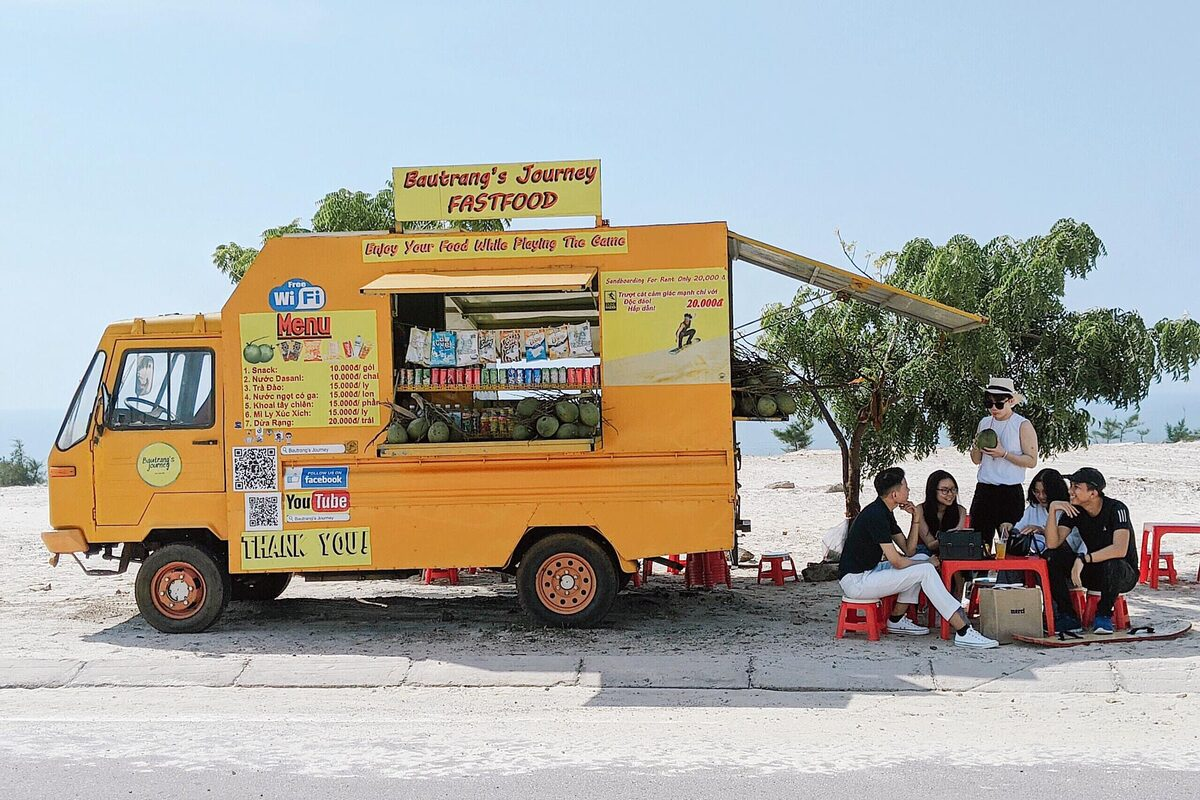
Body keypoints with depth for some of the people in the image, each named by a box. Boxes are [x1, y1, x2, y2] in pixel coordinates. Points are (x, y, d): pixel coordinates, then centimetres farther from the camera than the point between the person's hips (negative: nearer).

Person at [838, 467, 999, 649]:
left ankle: (896, 620, 12)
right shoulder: (876, 515, -19)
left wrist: (916, 518, 3)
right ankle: (963, 633, -17)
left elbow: (907, 549, 14)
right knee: (925, 571, -16)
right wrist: (928, 563, -4)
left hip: (868, 571, 10)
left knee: (922, 560, 10)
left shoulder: (884, 512, 12)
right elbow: (896, 561, -20)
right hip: (855, 581, -10)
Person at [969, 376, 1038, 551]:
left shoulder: (1023, 425, -2)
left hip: (1011, 491, -4)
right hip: (984, 489, 4)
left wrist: (1003, 453, -16)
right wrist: (976, 447, -4)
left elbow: (1031, 461, -7)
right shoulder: (984, 423, 12)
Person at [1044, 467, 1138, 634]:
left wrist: (1083, 559, -40)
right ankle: (1069, 617, -10)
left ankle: (1104, 615, -13)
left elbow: (1120, 550, -35)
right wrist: (1052, 509, -25)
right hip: (1092, 573, 5)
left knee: (1110, 564, -40)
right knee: (1051, 557, -17)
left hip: (1125, 573, -5)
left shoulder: (1116, 509, -21)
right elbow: (1052, 544, -15)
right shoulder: (1073, 509, -5)